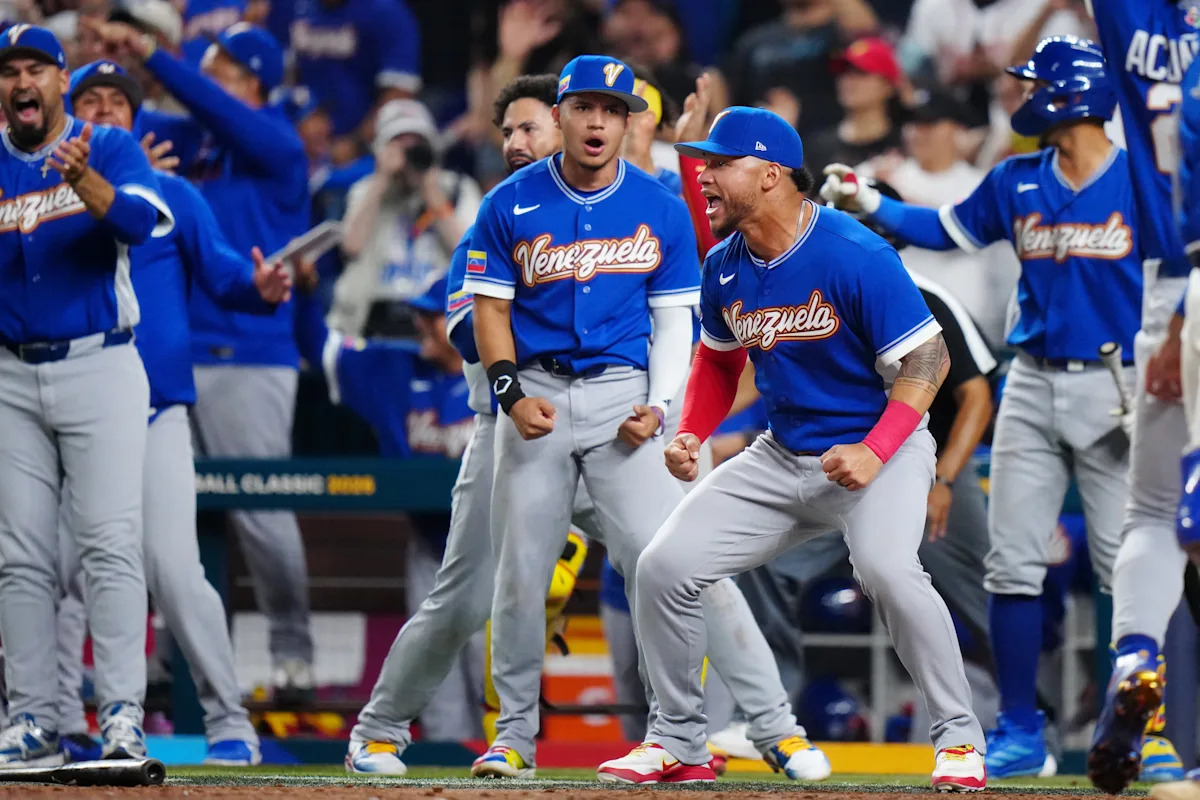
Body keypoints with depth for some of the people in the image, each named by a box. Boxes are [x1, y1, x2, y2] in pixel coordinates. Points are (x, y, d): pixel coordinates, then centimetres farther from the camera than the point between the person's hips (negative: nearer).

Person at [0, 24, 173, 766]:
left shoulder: (110, 149, 2)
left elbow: (139, 219, -18)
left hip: (99, 368, -3)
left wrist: (85, 181, -36)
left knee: (111, 544, -12)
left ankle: (123, 716, -14)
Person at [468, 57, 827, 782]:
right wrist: (512, 394, -11)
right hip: (538, 393, 2)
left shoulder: (662, 210, 3)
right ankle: (515, 734, 21)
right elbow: (490, 310, 5)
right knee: (520, 572, 3)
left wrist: (658, 406, -9)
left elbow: (674, 321, 6)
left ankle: (775, 725, -12)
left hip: (624, 396, -2)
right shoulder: (511, 206, 3)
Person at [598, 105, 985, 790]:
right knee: (665, 567, -3)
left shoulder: (857, 256, -20)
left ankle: (960, 739, -18)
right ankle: (678, 742, 13)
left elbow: (928, 359, -18)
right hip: (782, 459, 7)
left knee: (886, 567, -34)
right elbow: (718, 357, 20)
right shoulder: (725, 269, 0)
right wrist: (691, 435, 3)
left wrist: (875, 452, -29)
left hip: (884, 451, -7)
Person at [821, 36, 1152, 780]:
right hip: (1034, 385, 5)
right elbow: (948, 229, 20)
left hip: (1112, 388, -5)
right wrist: (871, 203, 10)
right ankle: (1020, 732, 12)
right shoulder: (1017, 183, 6)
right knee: (1013, 563, 4)